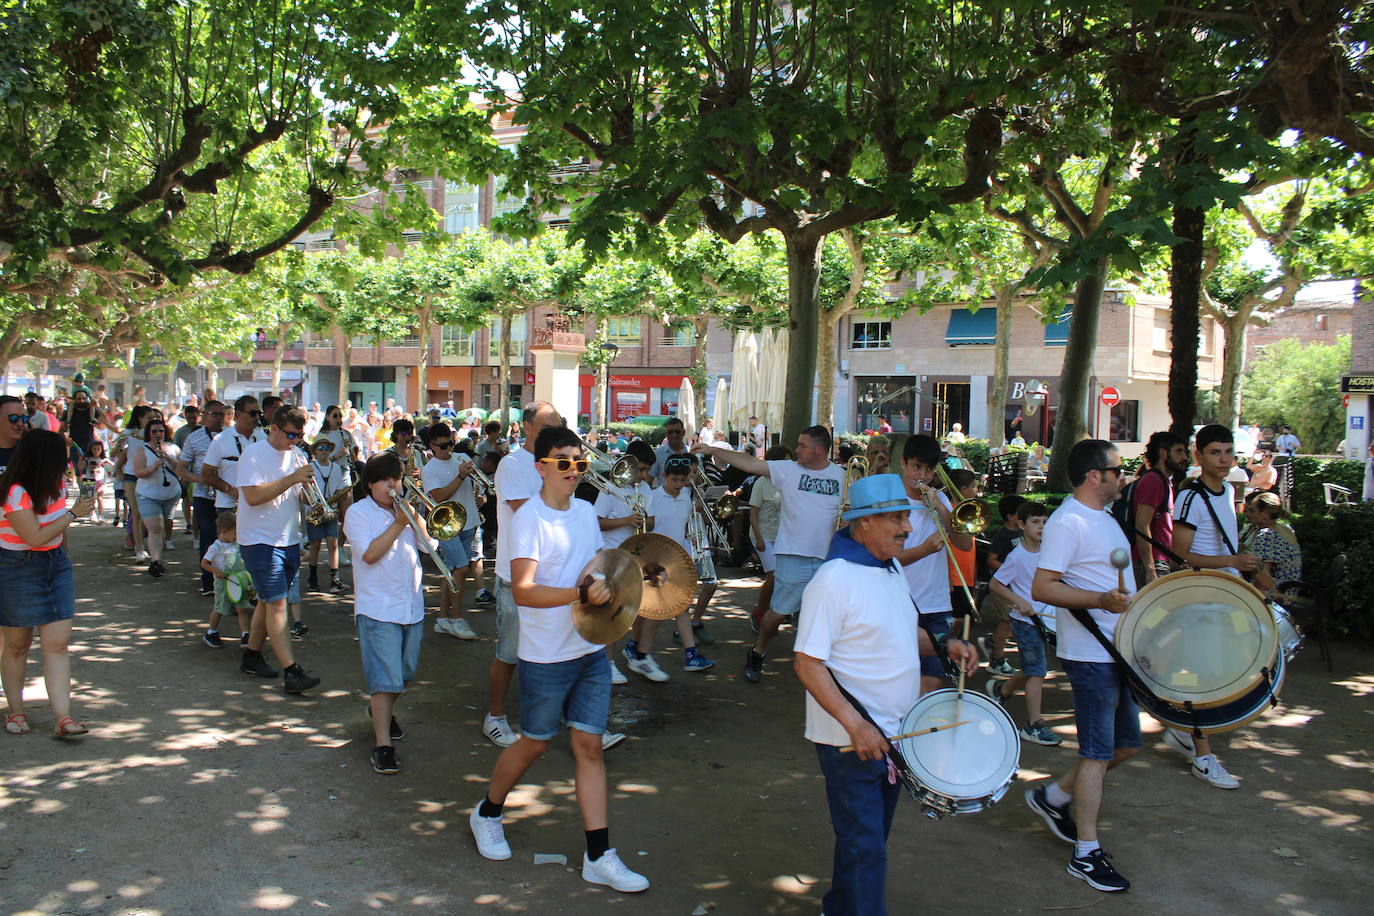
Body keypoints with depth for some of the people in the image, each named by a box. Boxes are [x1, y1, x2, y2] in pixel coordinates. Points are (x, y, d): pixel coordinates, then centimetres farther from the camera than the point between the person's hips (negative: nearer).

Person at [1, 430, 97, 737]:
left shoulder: (54, 484, 4)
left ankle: (62, 717, -7)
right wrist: (73, 514, -14)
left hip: (56, 565, 6)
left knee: (57, 643, -3)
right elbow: (36, 537, -24)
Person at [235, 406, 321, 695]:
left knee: (269, 601, 17)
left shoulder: (296, 455, 10)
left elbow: (303, 495, 15)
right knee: (277, 604, -12)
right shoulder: (253, 454, -11)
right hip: (260, 541, -7)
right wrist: (291, 479, -26)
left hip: (289, 540, 7)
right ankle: (291, 673, -16)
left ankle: (252, 655, 31)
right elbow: (253, 497, -22)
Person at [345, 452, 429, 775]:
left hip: (412, 606, 6)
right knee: (385, 678, -9)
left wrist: (417, 517, -9)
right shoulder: (358, 513, -3)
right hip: (378, 608, -6)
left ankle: (383, 710, 42)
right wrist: (399, 524, -16)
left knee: (405, 673, 16)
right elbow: (369, 554, -16)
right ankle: (383, 745, -5)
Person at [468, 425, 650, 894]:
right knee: (534, 744, 12)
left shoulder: (586, 511, 6)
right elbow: (523, 591, -26)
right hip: (547, 656, -6)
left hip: (592, 650, 6)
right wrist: (582, 592, -35)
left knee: (590, 746, 6)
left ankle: (598, 856, 12)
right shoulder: (529, 518, -16)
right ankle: (487, 814, 38)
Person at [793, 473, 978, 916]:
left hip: (891, 733, 9)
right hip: (850, 738, -9)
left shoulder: (891, 570, 7)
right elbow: (808, 664, -22)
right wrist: (855, 726, -28)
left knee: (870, 838, 22)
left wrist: (943, 644, 1)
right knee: (864, 848, -1)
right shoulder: (834, 580, -21)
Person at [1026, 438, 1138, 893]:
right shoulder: (1068, 522, -17)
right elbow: (1041, 588, -24)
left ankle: (1052, 796, 30)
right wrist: (1100, 600, -32)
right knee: (1098, 752, -3)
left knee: (1126, 744, 16)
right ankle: (1086, 854, 8)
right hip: (1091, 654, -10)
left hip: (1118, 650, 10)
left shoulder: (1102, 517, 14)